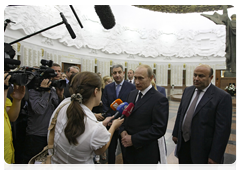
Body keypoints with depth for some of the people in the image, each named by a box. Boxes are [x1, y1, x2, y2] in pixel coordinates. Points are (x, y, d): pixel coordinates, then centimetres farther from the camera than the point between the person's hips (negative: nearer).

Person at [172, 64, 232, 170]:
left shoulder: (222, 97, -15)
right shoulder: (188, 90, 4)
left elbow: (223, 129, -17)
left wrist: (215, 157, -16)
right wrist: (176, 133, 11)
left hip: (202, 149, -5)